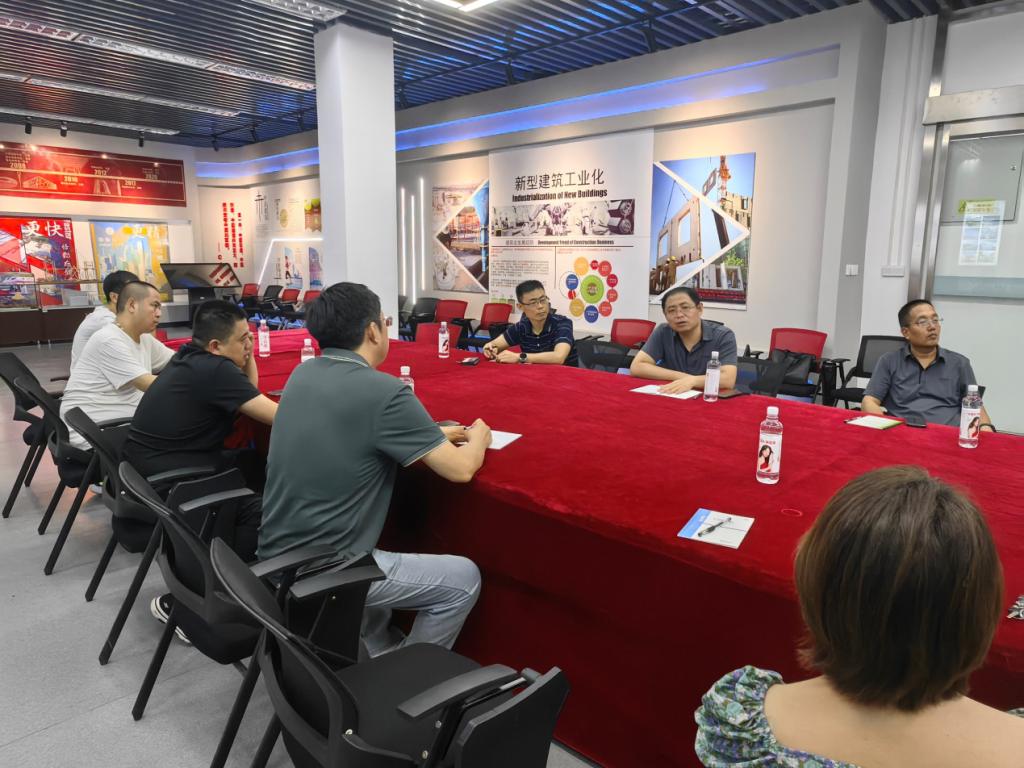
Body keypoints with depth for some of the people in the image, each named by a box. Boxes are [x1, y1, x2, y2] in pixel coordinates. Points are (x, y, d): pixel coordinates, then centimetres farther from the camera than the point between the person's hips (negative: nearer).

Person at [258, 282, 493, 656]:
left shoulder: (302, 374, 3)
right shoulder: (383, 391, -21)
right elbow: (460, 469, -14)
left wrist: (433, 435, 17)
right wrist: (478, 437, 8)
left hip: (277, 557, 8)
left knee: (380, 555, 34)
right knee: (463, 580, 4)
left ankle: (380, 653, 34)